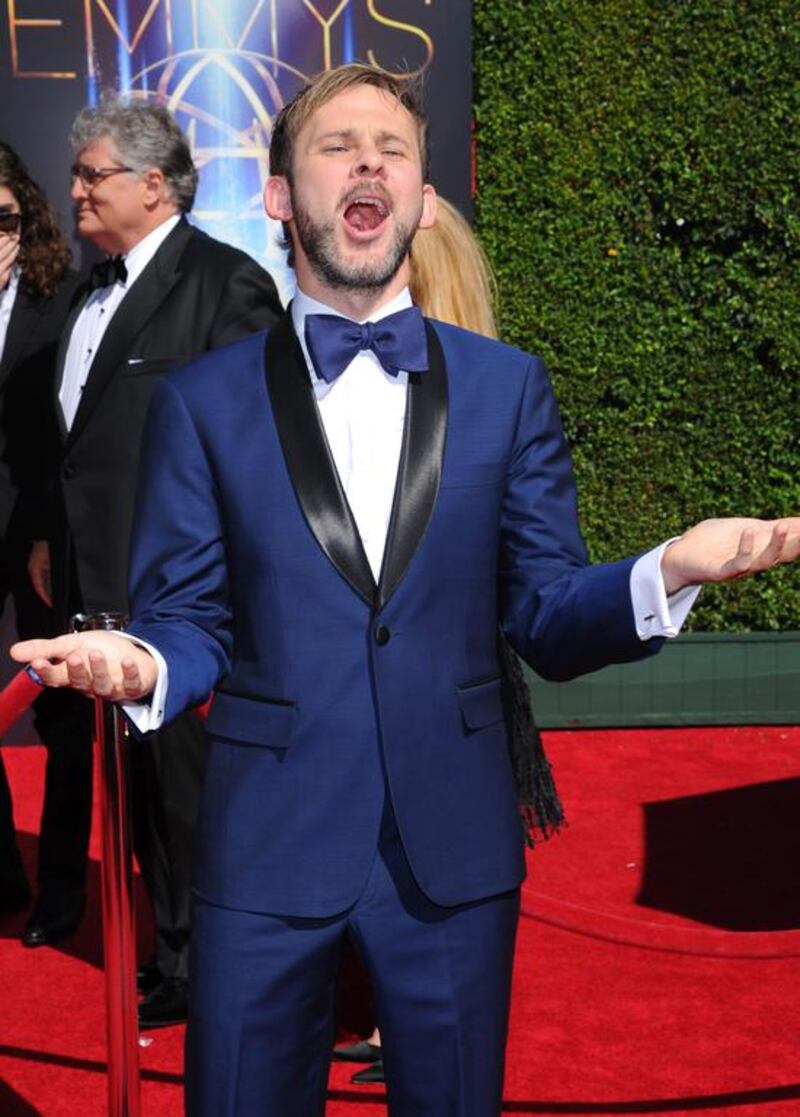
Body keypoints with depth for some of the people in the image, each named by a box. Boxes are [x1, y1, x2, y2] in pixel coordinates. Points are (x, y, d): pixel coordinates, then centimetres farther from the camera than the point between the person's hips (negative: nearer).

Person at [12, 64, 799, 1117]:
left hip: (454, 850, 1)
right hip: (266, 848, 0)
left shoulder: (508, 386, 4)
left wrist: (668, 572, -17)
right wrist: (141, 664, -21)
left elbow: (545, 615, 2)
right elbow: (192, 621, 2)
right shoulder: (202, 400, 2)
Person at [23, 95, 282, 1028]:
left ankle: (197, 966, 19)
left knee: (179, 772, 2)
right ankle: (174, 943, 31)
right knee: (139, 770, 16)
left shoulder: (225, 283, -10)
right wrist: (54, 538, 16)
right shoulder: (97, 286, 15)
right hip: (99, 578, 8)